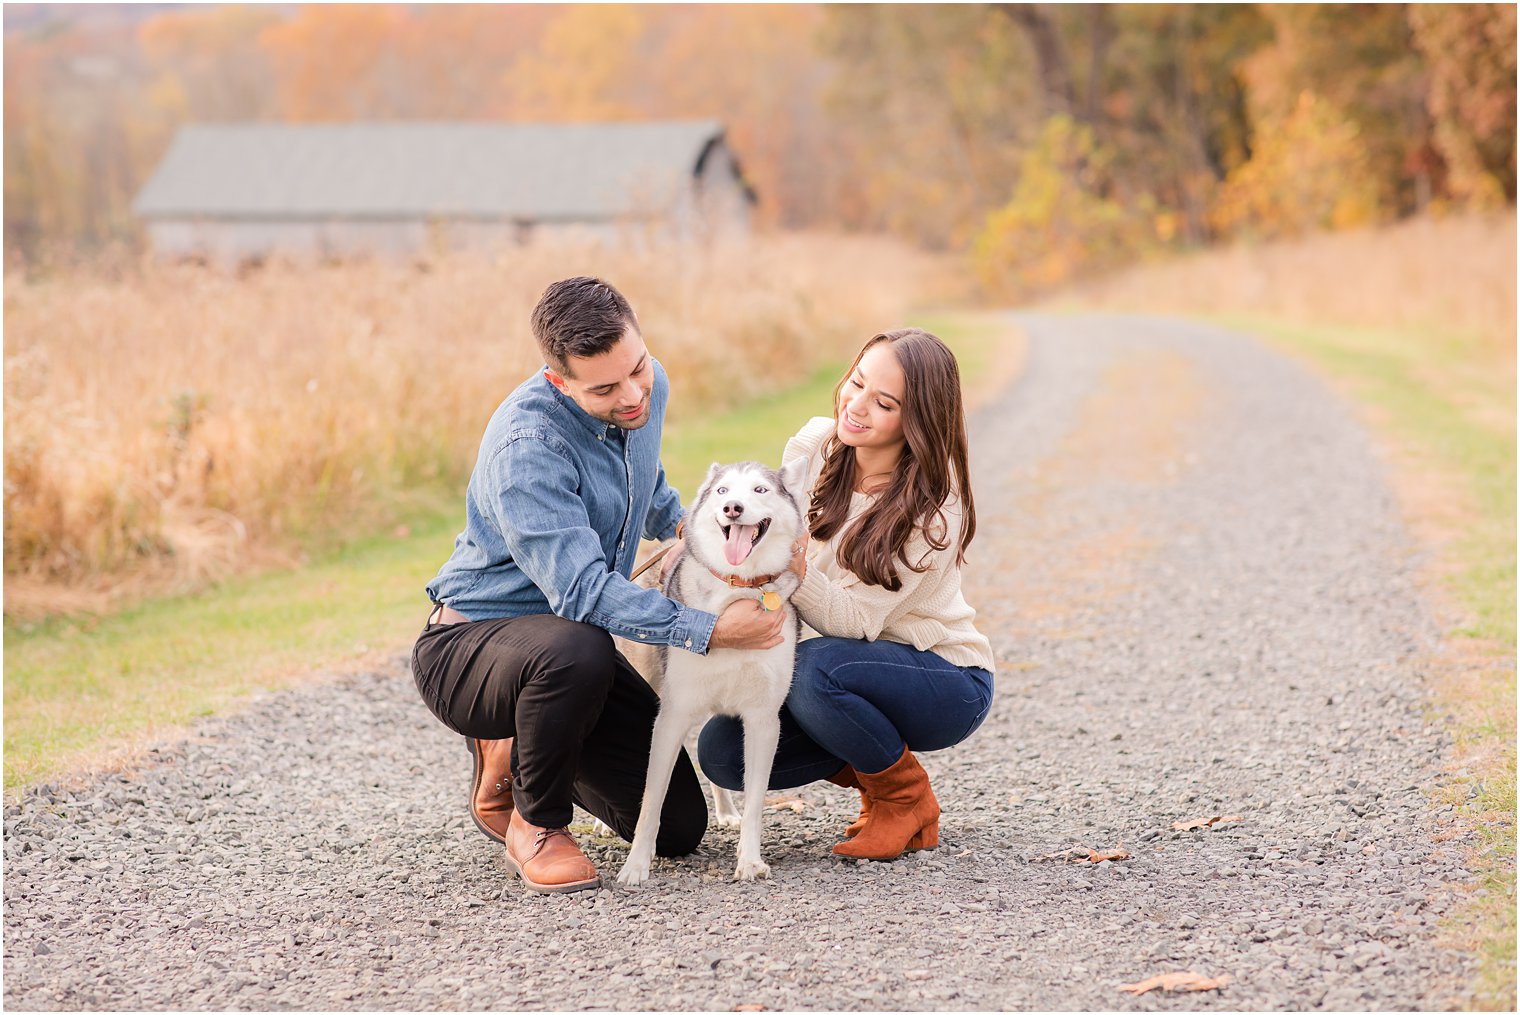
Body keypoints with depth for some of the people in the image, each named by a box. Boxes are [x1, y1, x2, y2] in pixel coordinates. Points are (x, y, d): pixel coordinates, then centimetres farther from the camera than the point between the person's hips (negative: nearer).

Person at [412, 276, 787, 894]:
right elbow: (583, 591, -36)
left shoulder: (648, 387, -4)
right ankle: (535, 825, -14)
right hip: (466, 648, -7)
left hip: (570, 649, 7)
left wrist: (680, 523, 4)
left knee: (679, 826, 2)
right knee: (575, 650, -42)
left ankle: (516, 754, 24)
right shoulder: (526, 446, -30)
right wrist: (709, 631, -39)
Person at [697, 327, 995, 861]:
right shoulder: (813, 446, -8)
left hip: (947, 683, -6)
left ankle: (908, 796, -8)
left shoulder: (934, 506, -23)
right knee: (723, 750, -14)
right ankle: (870, 770, 10)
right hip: (861, 666, 6)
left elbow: (855, 621, -27)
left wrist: (794, 568, -43)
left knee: (813, 668, -34)